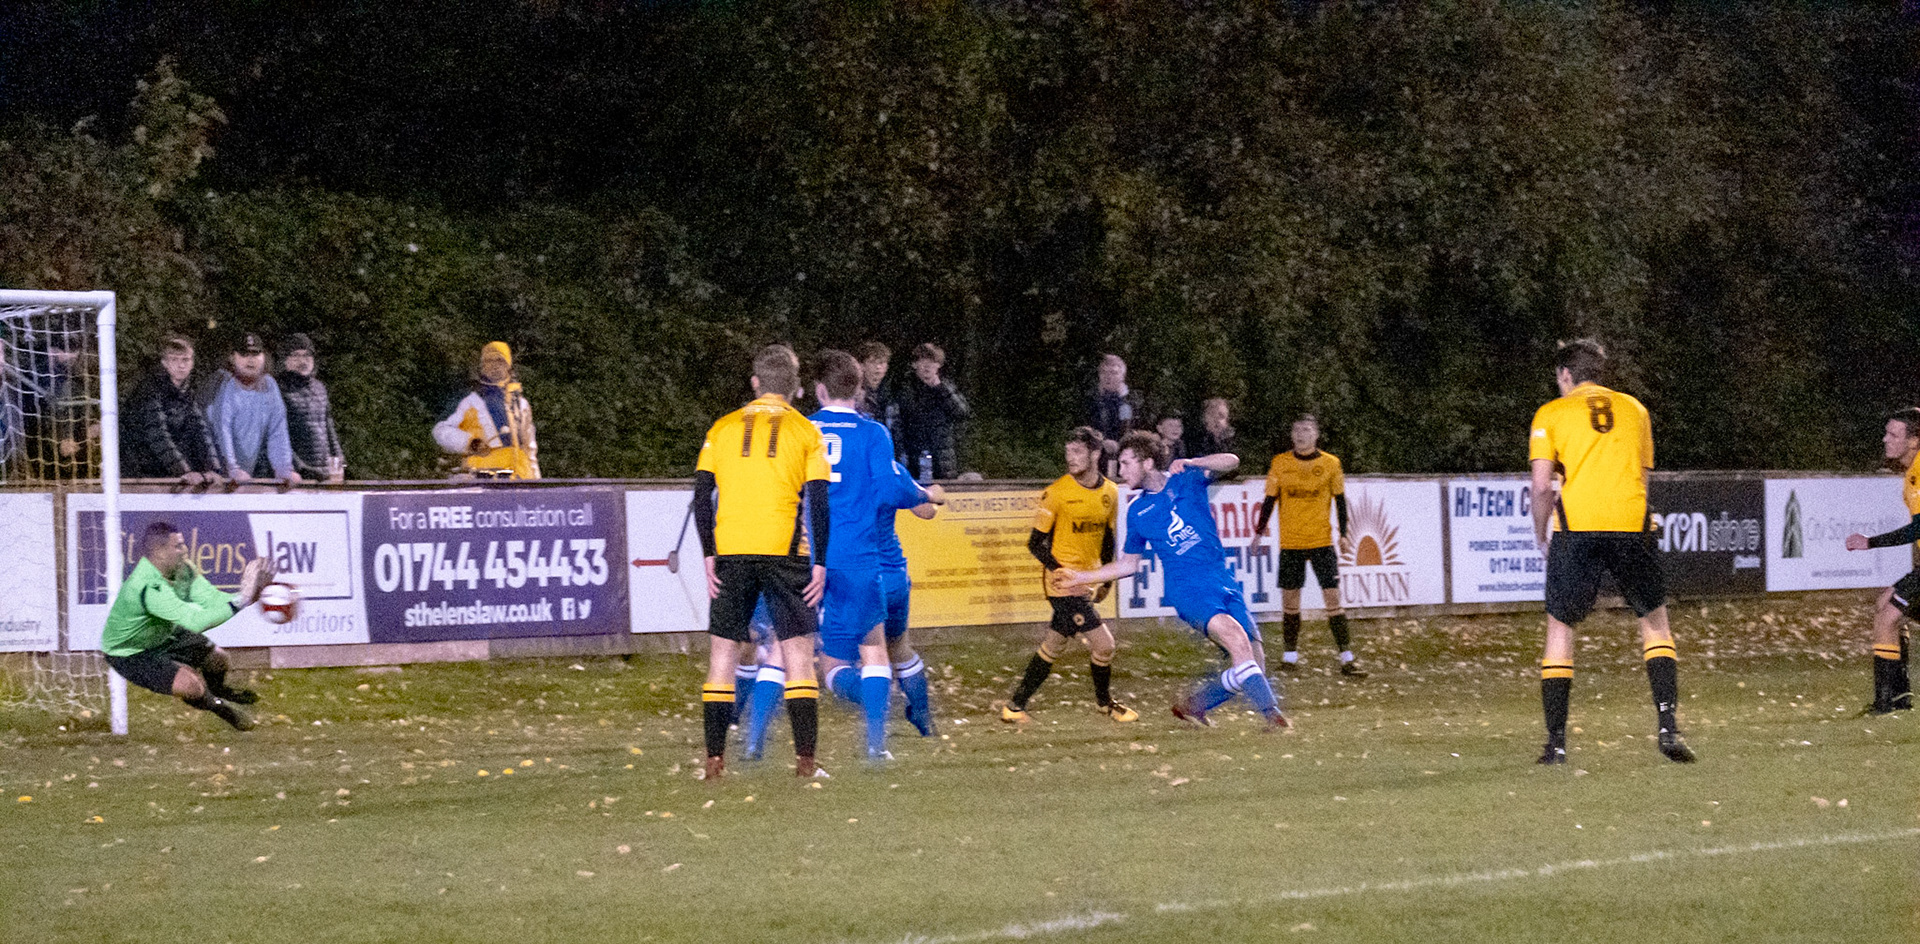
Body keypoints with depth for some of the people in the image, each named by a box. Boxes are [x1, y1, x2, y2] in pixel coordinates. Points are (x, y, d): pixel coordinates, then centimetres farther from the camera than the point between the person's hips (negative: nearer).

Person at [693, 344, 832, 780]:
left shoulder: (723, 428, 10)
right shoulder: (805, 432, 5)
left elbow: (702, 496, 4)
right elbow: (819, 503, -2)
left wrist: (709, 556, 6)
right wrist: (820, 564, 1)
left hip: (731, 552, 2)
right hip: (784, 551, -2)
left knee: (723, 649, 8)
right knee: (797, 650, 3)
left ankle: (714, 758, 4)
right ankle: (805, 759, -5)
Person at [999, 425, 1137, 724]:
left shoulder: (1110, 492, 5)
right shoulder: (1057, 492, -13)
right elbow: (1035, 542, -9)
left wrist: (1106, 580, 16)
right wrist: (1060, 571, -21)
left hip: (1087, 582, 6)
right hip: (1063, 584, -6)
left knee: (1053, 646, 13)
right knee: (1103, 643, -9)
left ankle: (1015, 707, 24)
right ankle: (1104, 702, 15)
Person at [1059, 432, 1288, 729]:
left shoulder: (1186, 480, 7)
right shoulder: (1136, 512, 12)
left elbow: (1230, 461, -10)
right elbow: (1128, 564, 23)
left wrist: (1189, 464, -25)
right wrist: (1083, 578, 18)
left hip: (1224, 583, 2)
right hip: (1188, 589, -2)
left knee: (1253, 667, -2)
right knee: (1237, 638, -28)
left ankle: (1192, 706, 16)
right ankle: (1272, 714, -29)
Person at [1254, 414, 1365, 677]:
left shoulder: (1330, 464, 1)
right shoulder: (1280, 463, 3)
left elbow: (1340, 499, 8)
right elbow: (1270, 500, 9)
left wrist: (1343, 533, 2)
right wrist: (1259, 531, 4)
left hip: (1322, 541, -1)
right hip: (1290, 543, 1)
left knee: (1333, 597, -7)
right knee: (1289, 599, 3)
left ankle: (1347, 659, -6)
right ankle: (1290, 655, 14)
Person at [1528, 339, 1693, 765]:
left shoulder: (1551, 414, 9)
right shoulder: (1633, 409, 20)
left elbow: (1541, 486, 2)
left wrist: (1542, 537, 14)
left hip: (1577, 524, -2)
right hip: (1631, 524, 2)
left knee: (1560, 625, 10)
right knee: (1654, 620, 17)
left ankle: (1556, 741, 5)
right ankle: (1668, 725, 2)